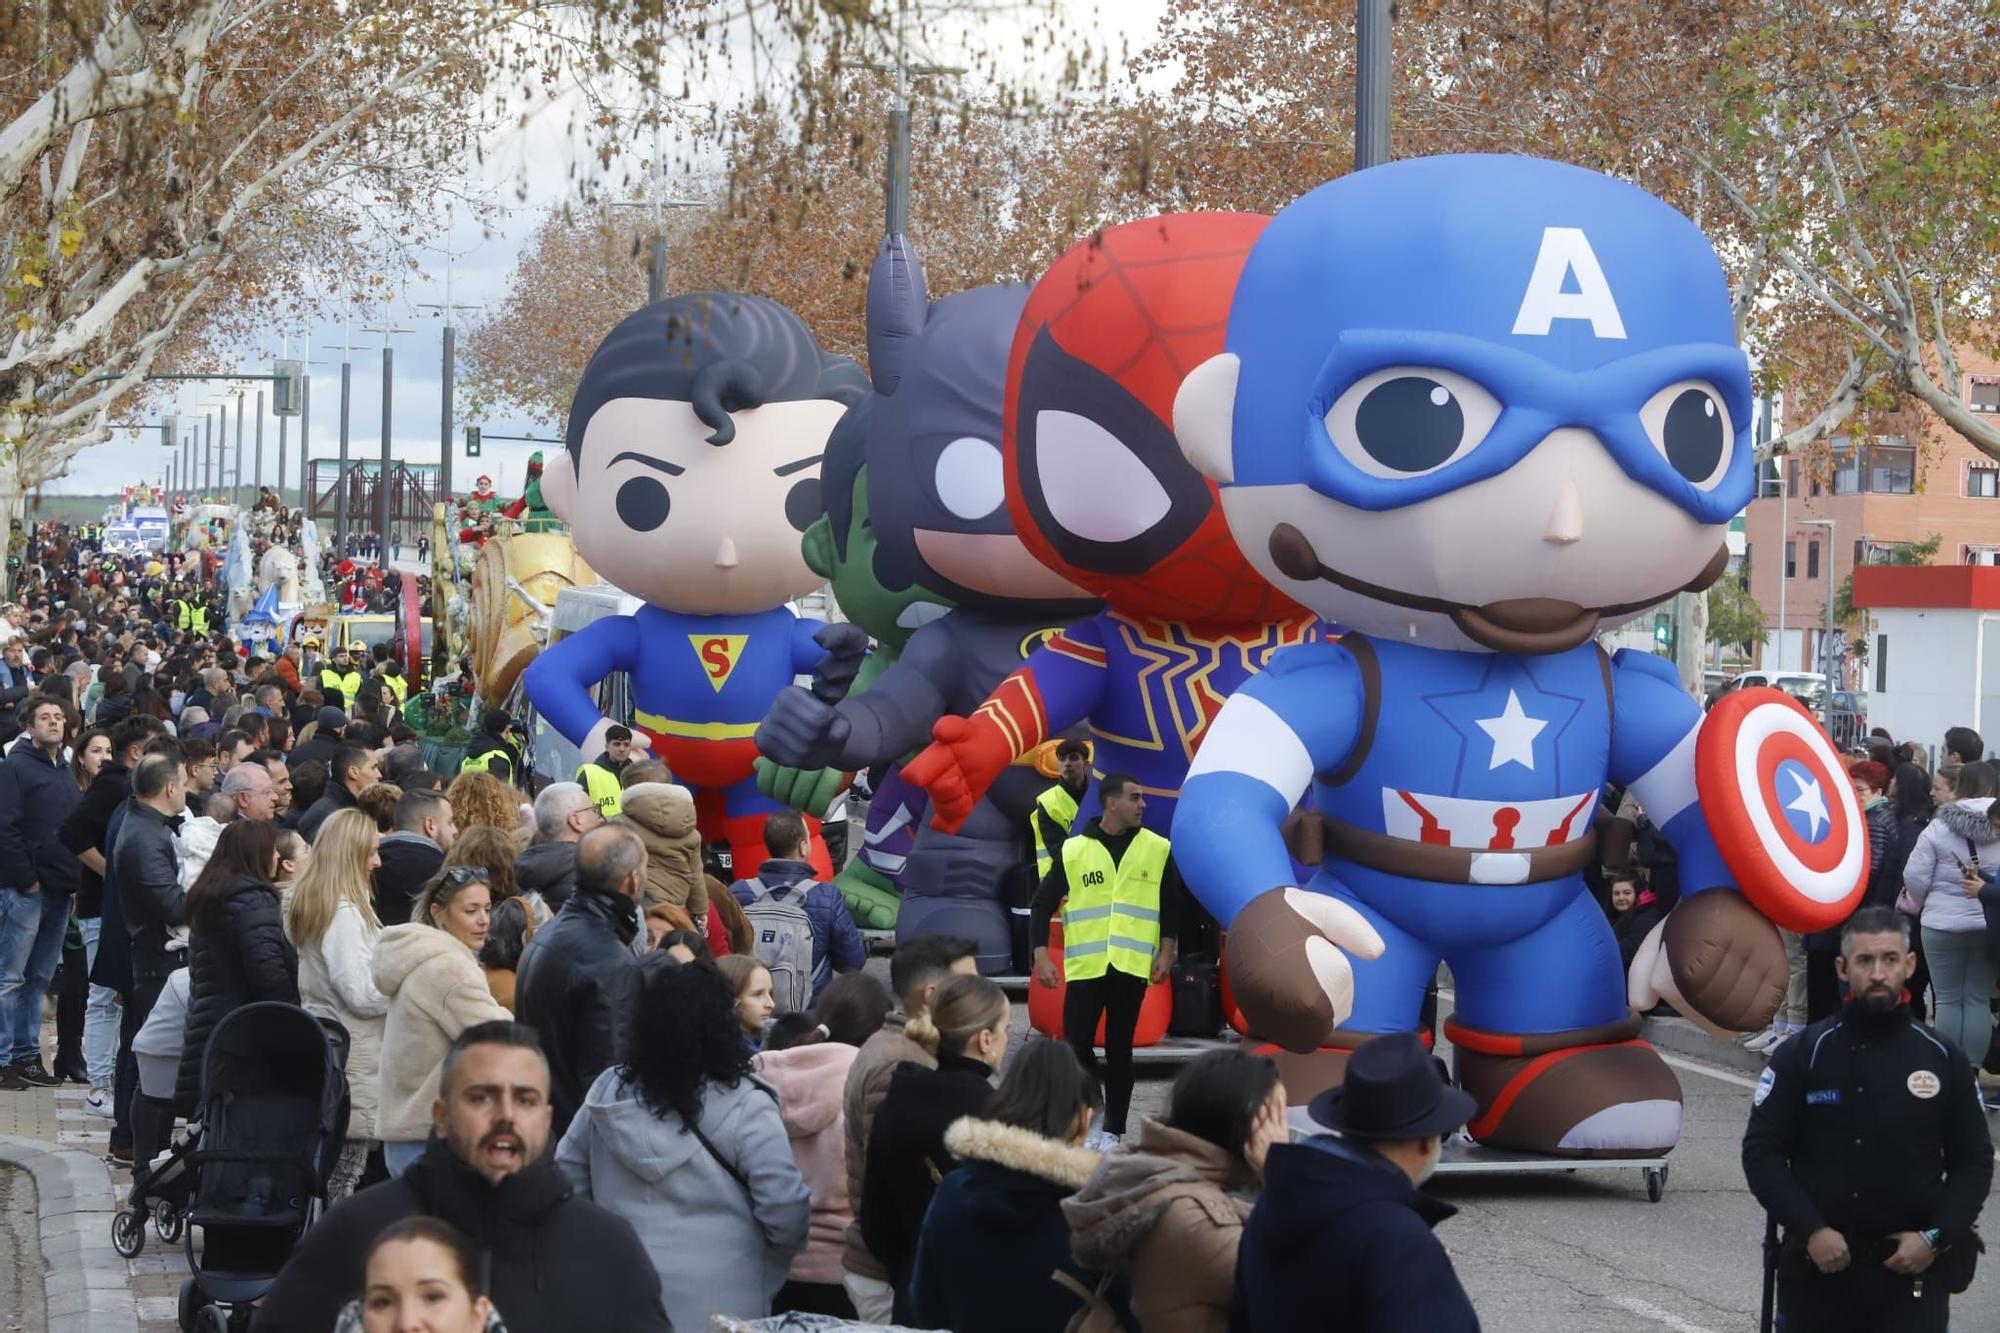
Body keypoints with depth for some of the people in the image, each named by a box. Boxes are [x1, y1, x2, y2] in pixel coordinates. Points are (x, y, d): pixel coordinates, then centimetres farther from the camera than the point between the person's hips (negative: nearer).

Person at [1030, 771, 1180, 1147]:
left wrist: (1166, 954, 0)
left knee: (1119, 1049, 3)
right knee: (1077, 1047, -2)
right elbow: (1043, 904, 4)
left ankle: (1113, 1130, 9)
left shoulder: (1158, 849, 3)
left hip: (1131, 967, 0)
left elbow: (1171, 906, 9)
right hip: (1084, 967, 0)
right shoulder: (1073, 850, 1)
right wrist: (1041, 957, -4)